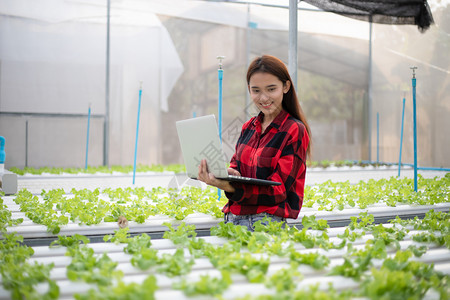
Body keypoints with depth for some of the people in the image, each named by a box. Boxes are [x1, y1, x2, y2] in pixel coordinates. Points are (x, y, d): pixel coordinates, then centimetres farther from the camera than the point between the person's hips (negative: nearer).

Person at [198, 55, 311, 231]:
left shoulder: (295, 130, -4)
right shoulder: (249, 127, 16)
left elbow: (277, 189, -9)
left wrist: (229, 187, -23)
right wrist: (229, 175, -8)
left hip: (266, 220, -5)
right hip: (233, 218, 6)